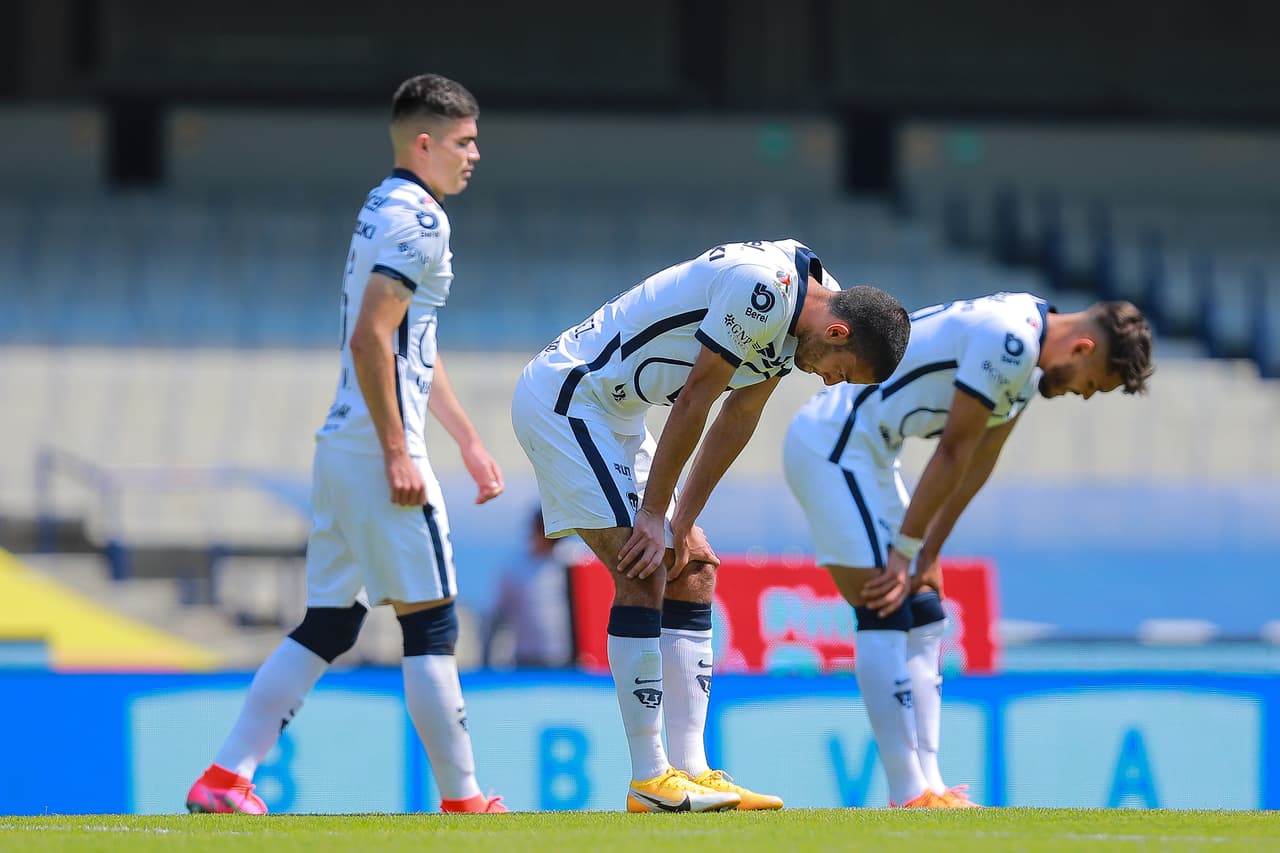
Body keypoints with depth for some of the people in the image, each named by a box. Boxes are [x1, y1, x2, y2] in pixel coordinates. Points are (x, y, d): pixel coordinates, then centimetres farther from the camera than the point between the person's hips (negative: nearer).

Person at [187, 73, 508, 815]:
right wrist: (397, 452, -20)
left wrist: (470, 441, 28)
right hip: (376, 448, -10)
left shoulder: (386, 211, 20)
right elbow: (370, 338, -19)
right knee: (432, 622, -4)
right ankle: (462, 800, -2)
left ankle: (226, 780, 5)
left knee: (328, 628, 10)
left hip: (340, 447, 10)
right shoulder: (417, 218, -11)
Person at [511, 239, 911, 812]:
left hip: (610, 412, 10)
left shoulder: (803, 302, 4)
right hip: (562, 397, -10)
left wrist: (681, 523, 6)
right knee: (643, 575, -14)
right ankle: (650, 781, -12)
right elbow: (694, 404, -22)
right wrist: (654, 515, -13)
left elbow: (738, 418, 9)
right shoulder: (764, 289, -26)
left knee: (692, 569, 8)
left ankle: (689, 770, 7)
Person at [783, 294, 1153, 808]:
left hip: (857, 448, 11)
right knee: (888, 617, -14)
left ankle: (926, 786, 9)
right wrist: (906, 552, -14)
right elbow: (953, 454, -18)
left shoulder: (1028, 358, 11)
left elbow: (977, 462, 14)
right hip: (832, 445, -11)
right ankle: (910, 796, -15)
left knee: (922, 618, 10)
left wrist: (928, 555, 12)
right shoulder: (1010, 340, -22)